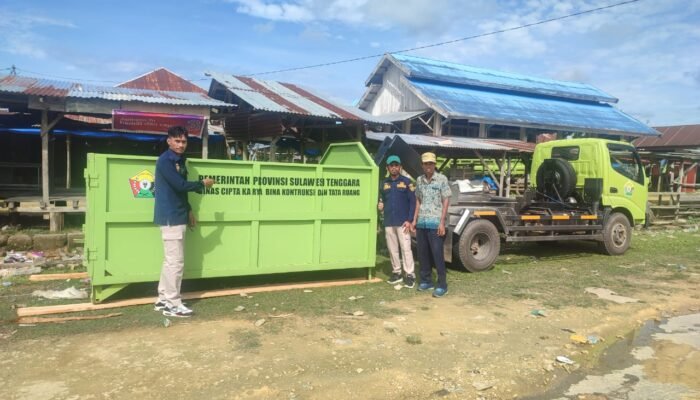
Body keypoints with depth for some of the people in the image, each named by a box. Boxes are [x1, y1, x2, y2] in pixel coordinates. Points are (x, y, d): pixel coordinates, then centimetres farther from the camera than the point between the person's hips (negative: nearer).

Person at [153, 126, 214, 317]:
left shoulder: (179, 160, 16)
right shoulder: (165, 161, -13)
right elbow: (180, 185, -20)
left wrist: (188, 211, 19)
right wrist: (202, 184, -5)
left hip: (177, 216, 9)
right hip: (170, 217, -9)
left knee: (170, 261, 12)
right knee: (175, 261, -7)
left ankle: (163, 300, 20)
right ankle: (173, 304, 0)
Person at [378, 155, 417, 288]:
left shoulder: (407, 182, -1)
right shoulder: (384, 183, 10)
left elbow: (413, 202, -4)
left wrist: (409, 220, -11)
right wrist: (380, 205, -3)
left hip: (403, 222, -4)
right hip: (388, 222, 4)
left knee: (406, 248, -6)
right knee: (392, 249, 10)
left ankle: (410, 275, 0)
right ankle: (396, 273, 21)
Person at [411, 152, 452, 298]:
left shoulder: (442, 179, -3)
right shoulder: (419, 180, 11)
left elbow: (446, 201, -4)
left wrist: (442, 222, -10)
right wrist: (414, 220, 12)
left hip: (435, 223, -5)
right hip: (421, 223, 5)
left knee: (437, 255, -3)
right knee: (422, 254, 10)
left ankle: (442, 285, 4)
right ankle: (426, 281, 23)